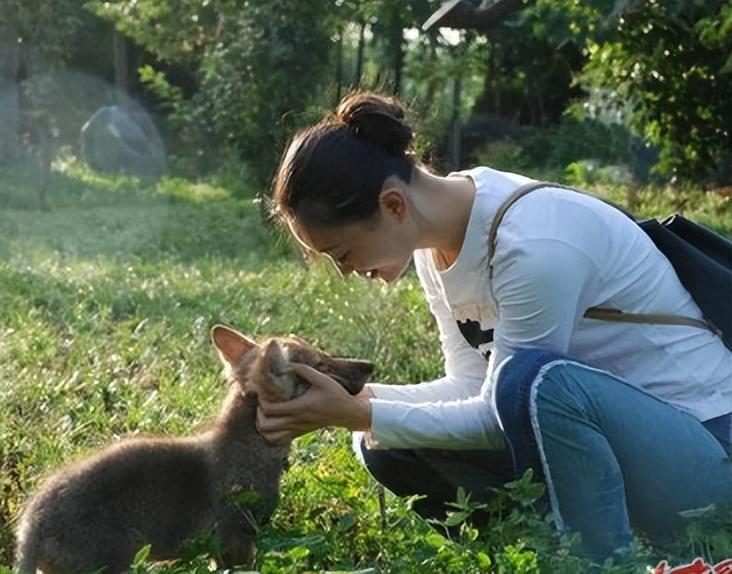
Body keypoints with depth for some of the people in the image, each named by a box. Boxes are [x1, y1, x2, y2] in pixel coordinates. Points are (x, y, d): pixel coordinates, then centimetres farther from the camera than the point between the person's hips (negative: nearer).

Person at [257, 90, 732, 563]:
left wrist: (356, 414, -21)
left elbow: (499, 412, -22)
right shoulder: (437, 235, -1)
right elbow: (473, 386, -1)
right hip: (595, 424, 8)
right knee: (388, 445, -3)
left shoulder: (533, 244, -28)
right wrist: (355, 399, -14)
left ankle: (603, 560, -16)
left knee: (537, 381, -36)